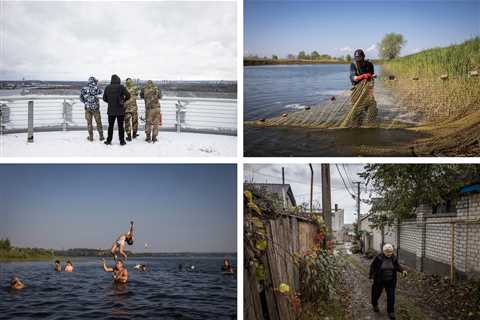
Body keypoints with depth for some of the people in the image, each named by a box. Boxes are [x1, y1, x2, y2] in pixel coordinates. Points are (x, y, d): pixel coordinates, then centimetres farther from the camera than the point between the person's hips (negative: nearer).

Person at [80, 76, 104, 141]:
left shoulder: (84, 89, -3)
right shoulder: (95, 88, -11)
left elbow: (81, 98, 2)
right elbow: (100, 92, 9)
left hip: (87, 107, 2)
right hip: (95, 107, -2)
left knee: (89, 123, 10)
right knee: (98, 122, 9)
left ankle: (91, 137, 12)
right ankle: (101, 136, 15)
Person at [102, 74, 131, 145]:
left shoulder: (107, 87, 1)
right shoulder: (121, 87, -9)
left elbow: (104, 98, 6)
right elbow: (128, 95, -14)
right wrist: (124, 100, 5)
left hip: (111, 110, 2)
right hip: (120, 110, -2)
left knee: (110, 126, 12)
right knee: (120, 126, 4)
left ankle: (109, 140, 15)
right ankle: (122, 141, 7)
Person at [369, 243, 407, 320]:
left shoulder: (394, 258, -9)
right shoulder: (379, 258, -18)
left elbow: (397, 266, 4)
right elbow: (373, 266, -6)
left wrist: (402, 271, -13)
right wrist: (372, 275, -8)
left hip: (390, 281, 2)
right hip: (379, 280, -2)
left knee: (391, 295, -1)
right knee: (377, 293, 18)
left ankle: (391, 311, 12)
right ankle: (375, 304, 47)